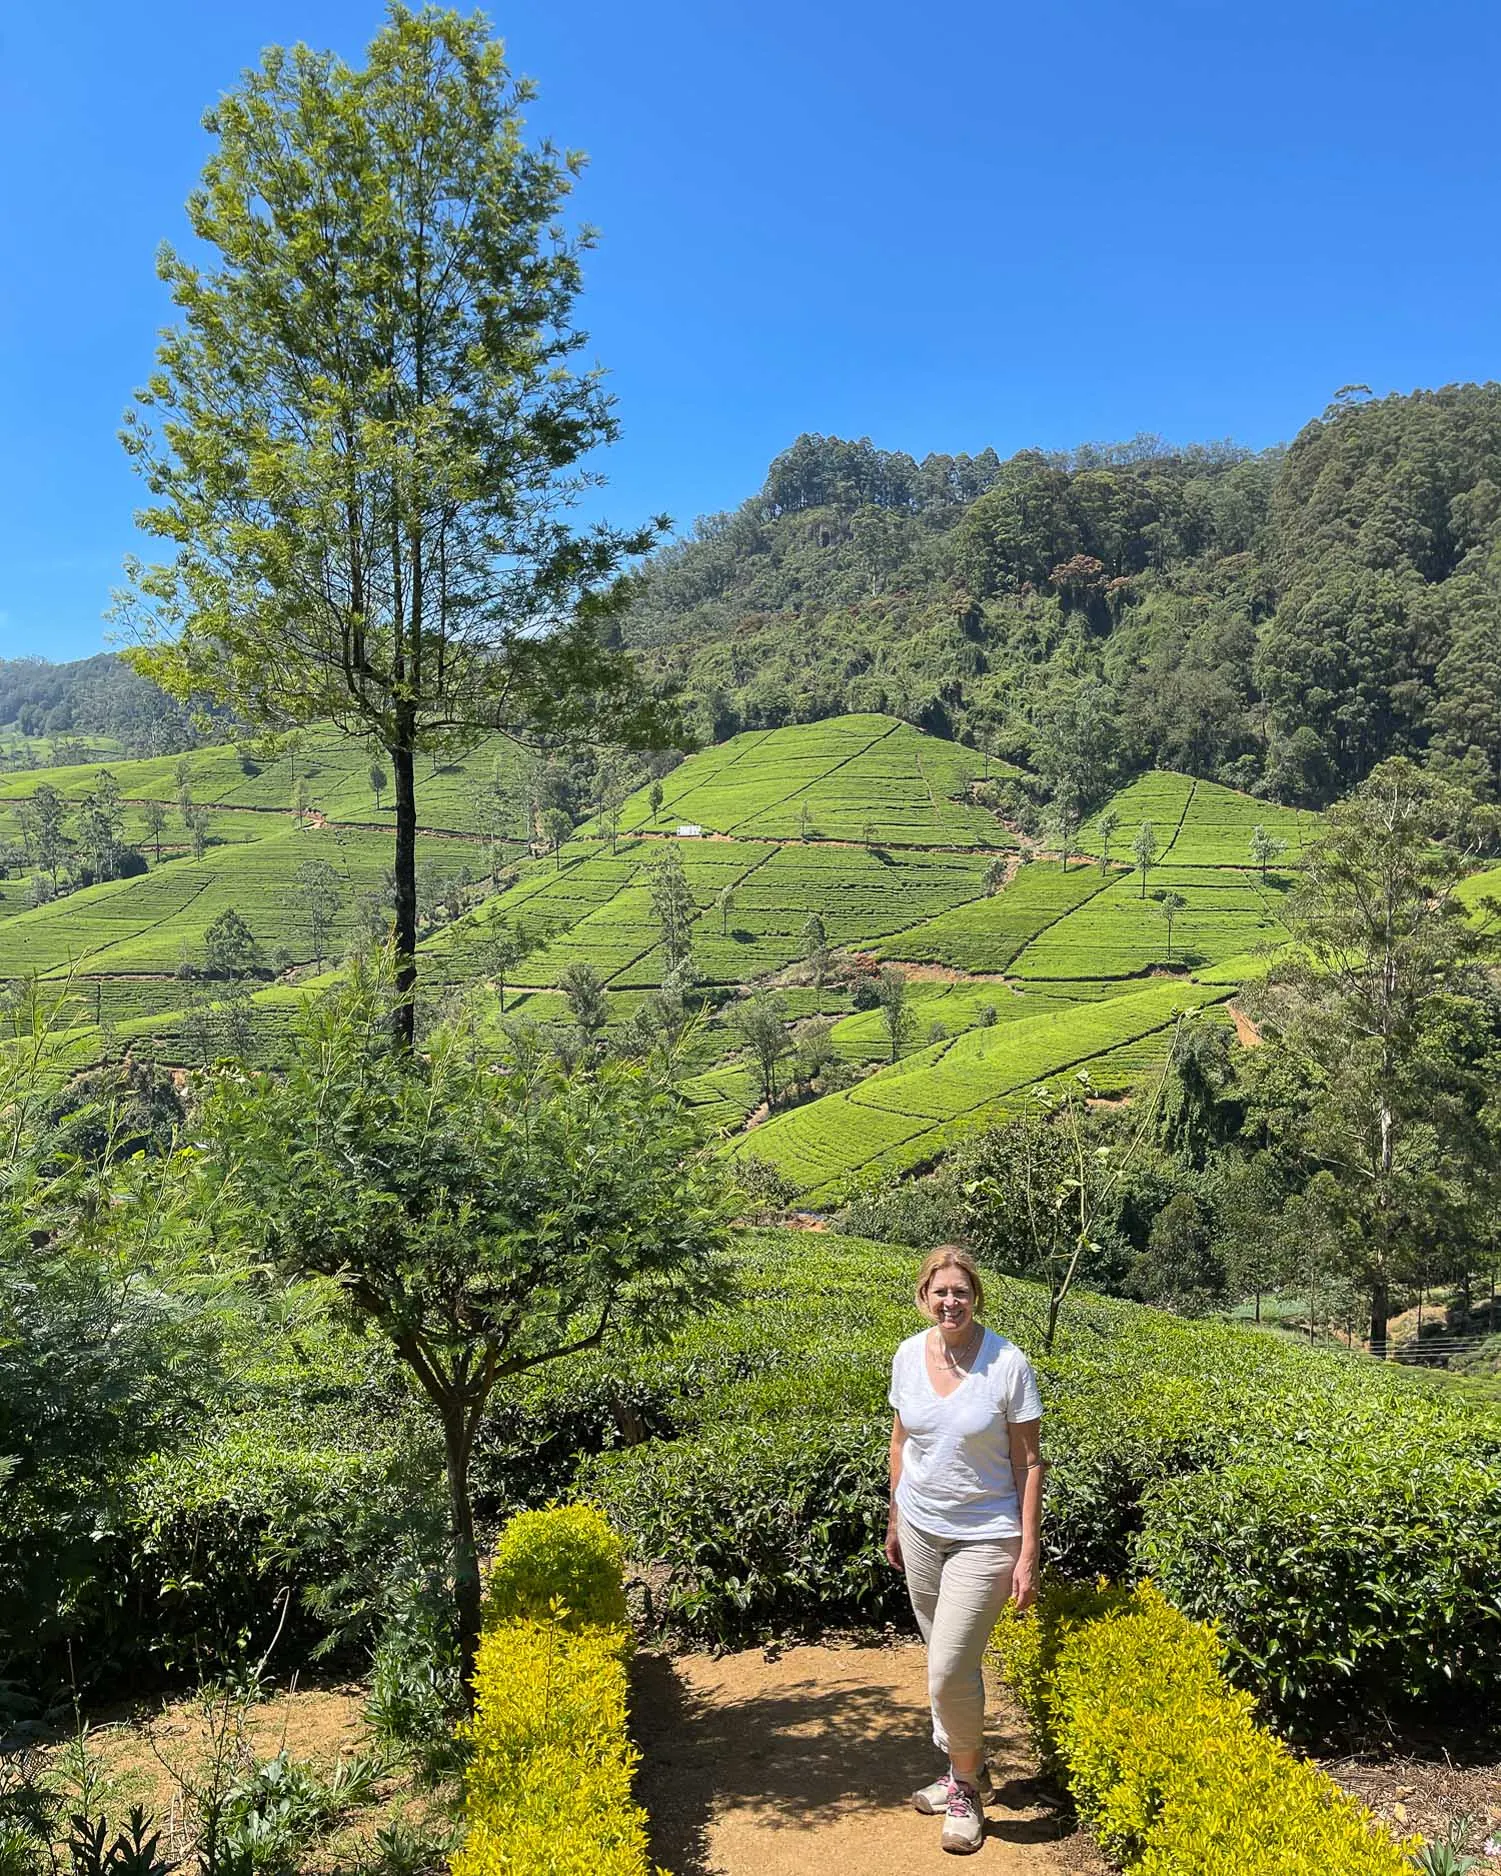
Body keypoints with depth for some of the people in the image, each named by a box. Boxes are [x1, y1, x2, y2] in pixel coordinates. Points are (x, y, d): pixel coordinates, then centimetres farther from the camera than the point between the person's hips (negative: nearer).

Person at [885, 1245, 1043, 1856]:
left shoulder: (1008, 1363, -18)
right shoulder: (908, 1355, -5)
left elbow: (1028, 1461, -12)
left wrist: (1028, 1554, -12)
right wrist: (895, 1519, 15)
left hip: (985, 1537, -4)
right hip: (921, 1530, 4)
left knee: (950, 1671, -6)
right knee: (948, 1662, 16)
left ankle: (966, 1789, 19)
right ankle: (965, 1768, 38)